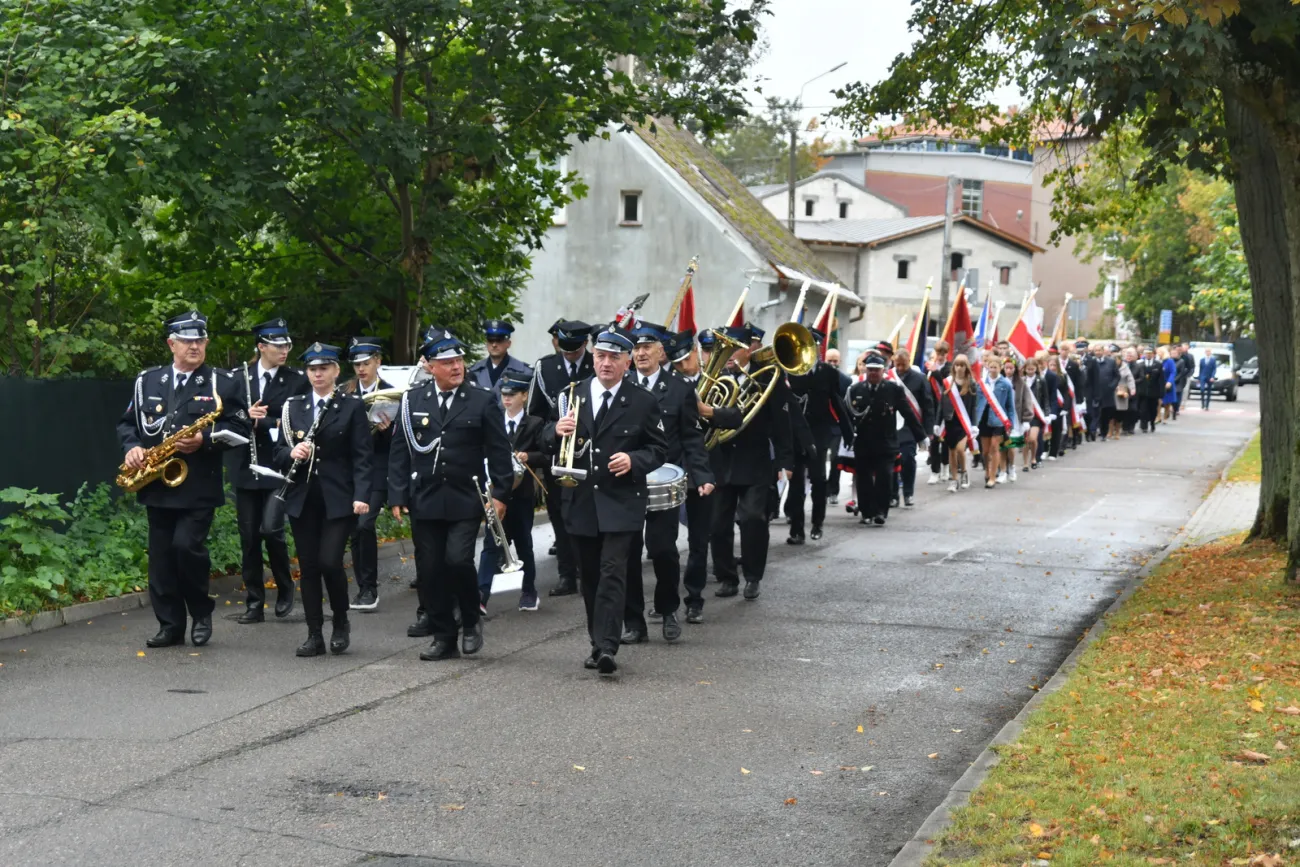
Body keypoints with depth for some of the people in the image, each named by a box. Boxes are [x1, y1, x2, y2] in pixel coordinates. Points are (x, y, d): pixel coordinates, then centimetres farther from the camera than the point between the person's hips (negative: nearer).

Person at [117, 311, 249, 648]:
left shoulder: (223, 383, 1)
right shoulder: (147, 381, 11)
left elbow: (240, 427, -2)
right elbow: (127, 422, 15)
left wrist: (205, 439, -17)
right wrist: (131, 447, -5)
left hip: (199, 485, -4)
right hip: (157, 485, 4)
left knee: (186, 545, -16)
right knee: (161, 556, 5)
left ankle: (201, 612, 6)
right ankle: (170, 625, 14)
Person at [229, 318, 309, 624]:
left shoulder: (297, 381, -1)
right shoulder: (237, 377, 6)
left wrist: (262, 422, -15)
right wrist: (245, 416, -16)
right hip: (244, 467, 3)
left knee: (272, 531, -10)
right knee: (249, 537, 5)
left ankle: (285, 589, 14)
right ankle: (254, 603, 12)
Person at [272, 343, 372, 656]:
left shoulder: (352, 406, 1)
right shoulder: (293, 407, 12)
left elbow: (362, 455, -4)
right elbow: (279, 451, 12)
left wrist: (361, 495, -15)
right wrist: (291, 453, -11)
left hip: (338, 499, -4)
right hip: (302, 499, 4)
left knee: (330, 561, -13)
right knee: (308, 567, 5)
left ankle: (341, 622, 10)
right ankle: (314, 634, 12)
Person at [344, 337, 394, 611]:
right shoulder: (345, 393, 6)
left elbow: (397, 442, -1)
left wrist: (386, 429, -21)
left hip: (377, 471, -4)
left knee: (364, 524, -17)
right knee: (354, 529, 6)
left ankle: (369, 589, -5)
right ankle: (364, 588, 16)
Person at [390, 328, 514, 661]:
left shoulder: (483, 401, 1)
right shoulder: (412, 401, 6)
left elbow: (499, 452, 2)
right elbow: (399, 452, 7)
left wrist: (500, 494, -4)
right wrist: (398, 496, 1)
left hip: (466, 500, -2)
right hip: (425, 502, 2)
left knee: (458, 560, -16)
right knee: (430, 570, 4)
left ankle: (470, 621, 8)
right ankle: (444, 637, 16)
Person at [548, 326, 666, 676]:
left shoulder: (643, 402, 1)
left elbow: (659, 449, 5)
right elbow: (548, 440, 10)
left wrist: (634, 460, -15)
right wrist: (557, 430, -13)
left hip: (620, 502, -3)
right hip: (580, 500, 3)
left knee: (613, 572, -14)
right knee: (589, 576, 10)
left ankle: (607, 647, -19)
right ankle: (598, 643, 21)